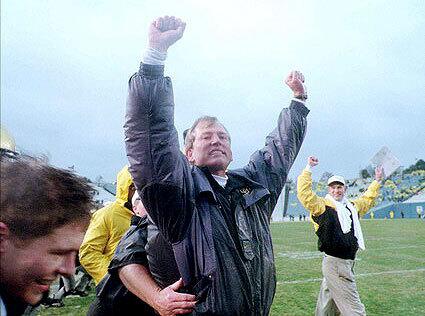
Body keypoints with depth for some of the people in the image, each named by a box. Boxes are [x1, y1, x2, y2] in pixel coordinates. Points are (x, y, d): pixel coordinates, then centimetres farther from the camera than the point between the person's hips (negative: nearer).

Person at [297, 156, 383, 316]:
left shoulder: (352, 207, 16)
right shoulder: (322, 206, -8)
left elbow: (367, 200, 34)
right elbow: (304, 192, -22)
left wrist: (377, 181, 38)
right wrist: (308, 168, -21)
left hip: (347, 264, 8)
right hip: (334, 264, -8)